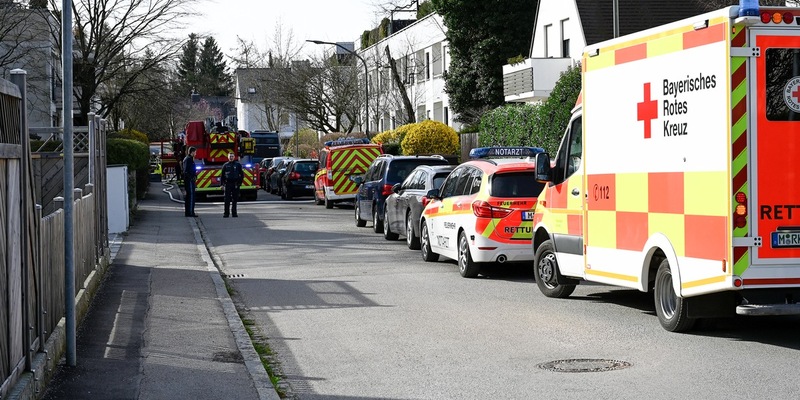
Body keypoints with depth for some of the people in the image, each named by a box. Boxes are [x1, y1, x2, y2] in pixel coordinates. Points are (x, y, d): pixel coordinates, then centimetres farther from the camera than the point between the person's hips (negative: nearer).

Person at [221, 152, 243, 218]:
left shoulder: (238, 165, 5)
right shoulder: (225, 165, 8)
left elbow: (241, 174, 6)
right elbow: (222, 175, 9)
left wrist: (239, 182, -4)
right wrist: (222, 184, 2)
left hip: (235, 184, 0)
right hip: (228, 184, 0)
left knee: (235, 199, 5)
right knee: (227, 199, -4)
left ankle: (234, 212, 12)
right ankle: (226, 213, -3)